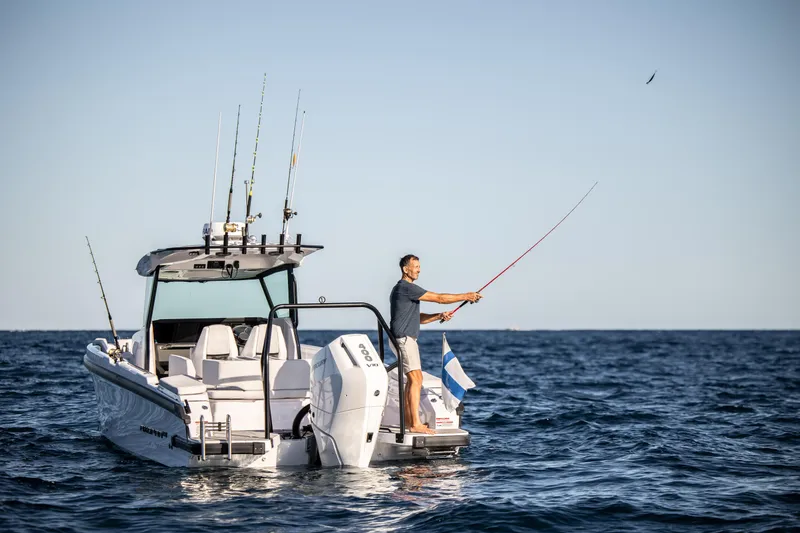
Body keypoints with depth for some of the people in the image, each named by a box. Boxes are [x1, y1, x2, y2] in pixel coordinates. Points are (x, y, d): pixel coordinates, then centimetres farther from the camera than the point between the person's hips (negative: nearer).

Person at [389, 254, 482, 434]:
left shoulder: (401, 289, 20)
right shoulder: (406, 287, -13)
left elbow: (418, 318, 22)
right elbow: (439, 298, -14)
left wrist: (439, 316, 7)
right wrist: (466, 296, -8)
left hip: (407, 339, 11)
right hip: (404, 338, -11)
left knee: (412, 379, 13)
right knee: (416, 379, -14)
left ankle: (408, 420, 14)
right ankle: (416, 424, -19)